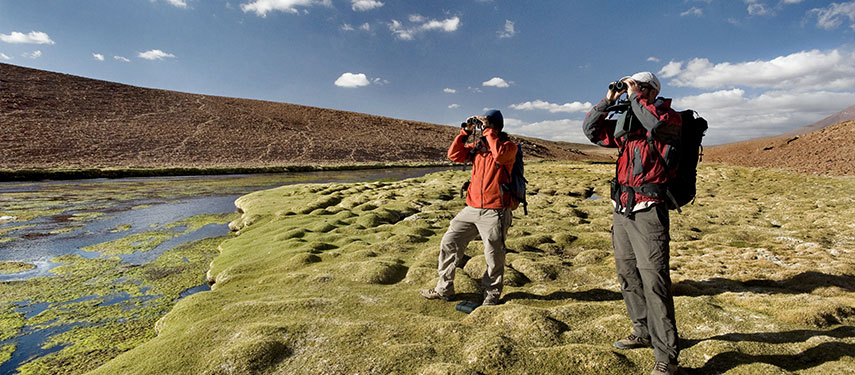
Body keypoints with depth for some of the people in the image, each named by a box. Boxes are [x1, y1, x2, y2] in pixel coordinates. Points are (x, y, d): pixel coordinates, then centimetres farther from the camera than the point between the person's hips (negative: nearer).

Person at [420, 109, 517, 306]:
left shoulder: (509, 146, -2)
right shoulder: (478, 146, 15)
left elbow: (499, 155, -25)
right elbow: (454, 155, 5)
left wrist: (488, 131, -16)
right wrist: (465, 132, 0)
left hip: (495, 212, -6)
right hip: (472, 208, 6)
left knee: (494, 257, 3)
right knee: (449, 243, 7)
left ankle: (491, 295, 26)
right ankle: (444, 289, 21)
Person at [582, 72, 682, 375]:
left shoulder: (670, 117, -2)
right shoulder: (625, 124, 17)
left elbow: (657, 122, -25)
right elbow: (591, 130, 18)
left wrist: (633, 95, -12)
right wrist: (609, 100, 10)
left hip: (648, 212, -7)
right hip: (621, 210, 8)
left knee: (654, 280, -8)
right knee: (627, 275, 15)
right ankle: (643, 332, 33)